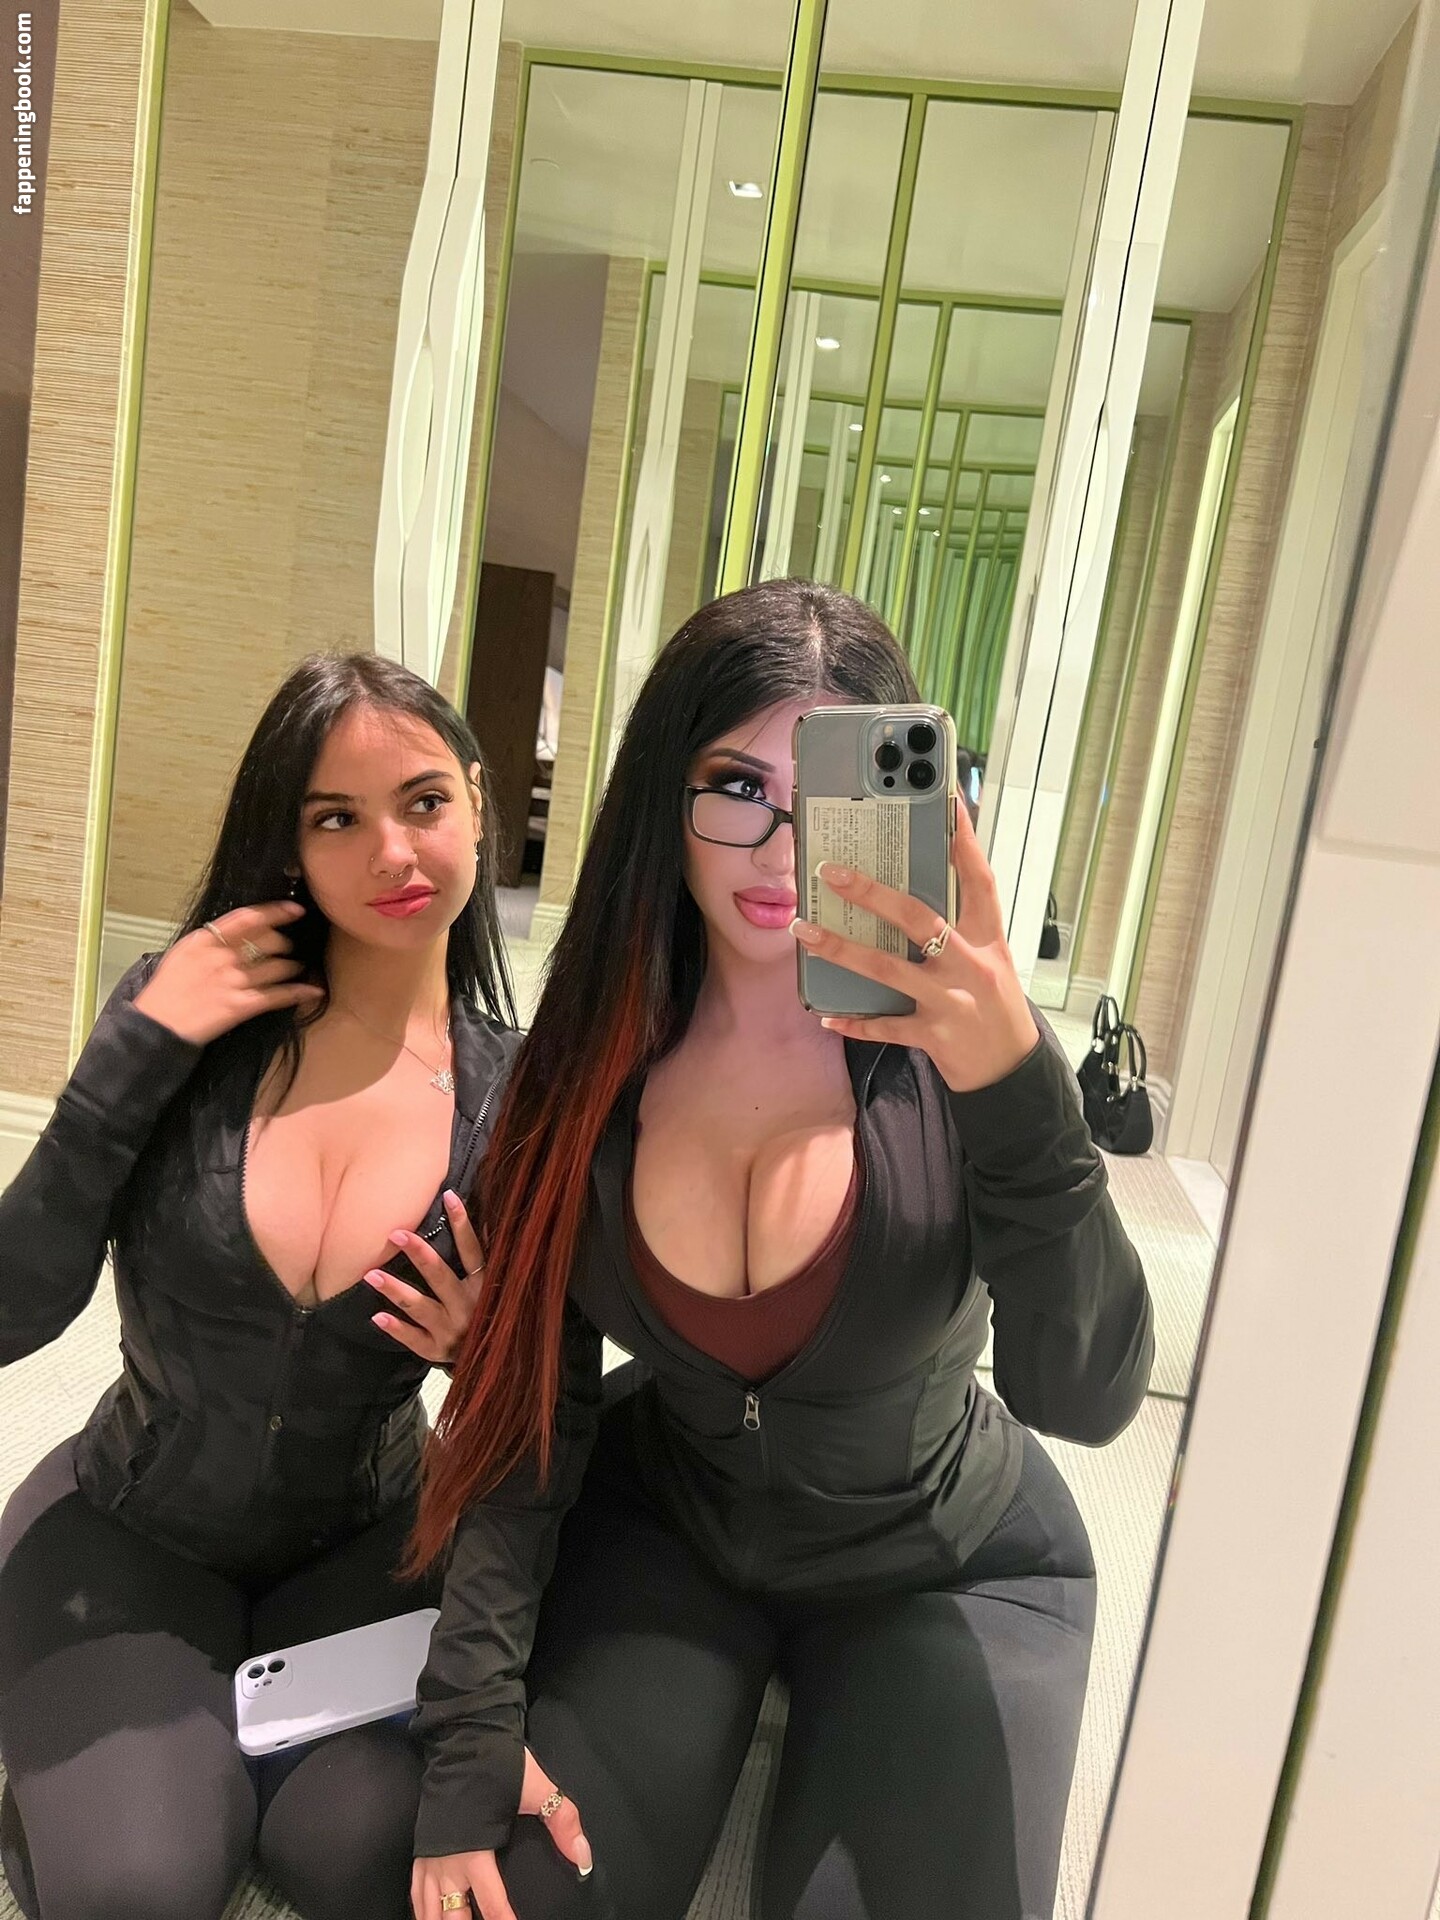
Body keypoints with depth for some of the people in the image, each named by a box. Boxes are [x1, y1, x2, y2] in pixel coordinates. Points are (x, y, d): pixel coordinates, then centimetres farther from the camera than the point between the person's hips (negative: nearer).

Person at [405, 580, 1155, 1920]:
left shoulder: (949, 1052, -22)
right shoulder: (594, 1060, -15)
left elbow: (1086, 1397, -31)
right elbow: (525, 1398, -9)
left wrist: (1021, 1091, -46)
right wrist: (475, 1715, -15)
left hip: (945, 1575, -1)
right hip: (665, 1531, 2)